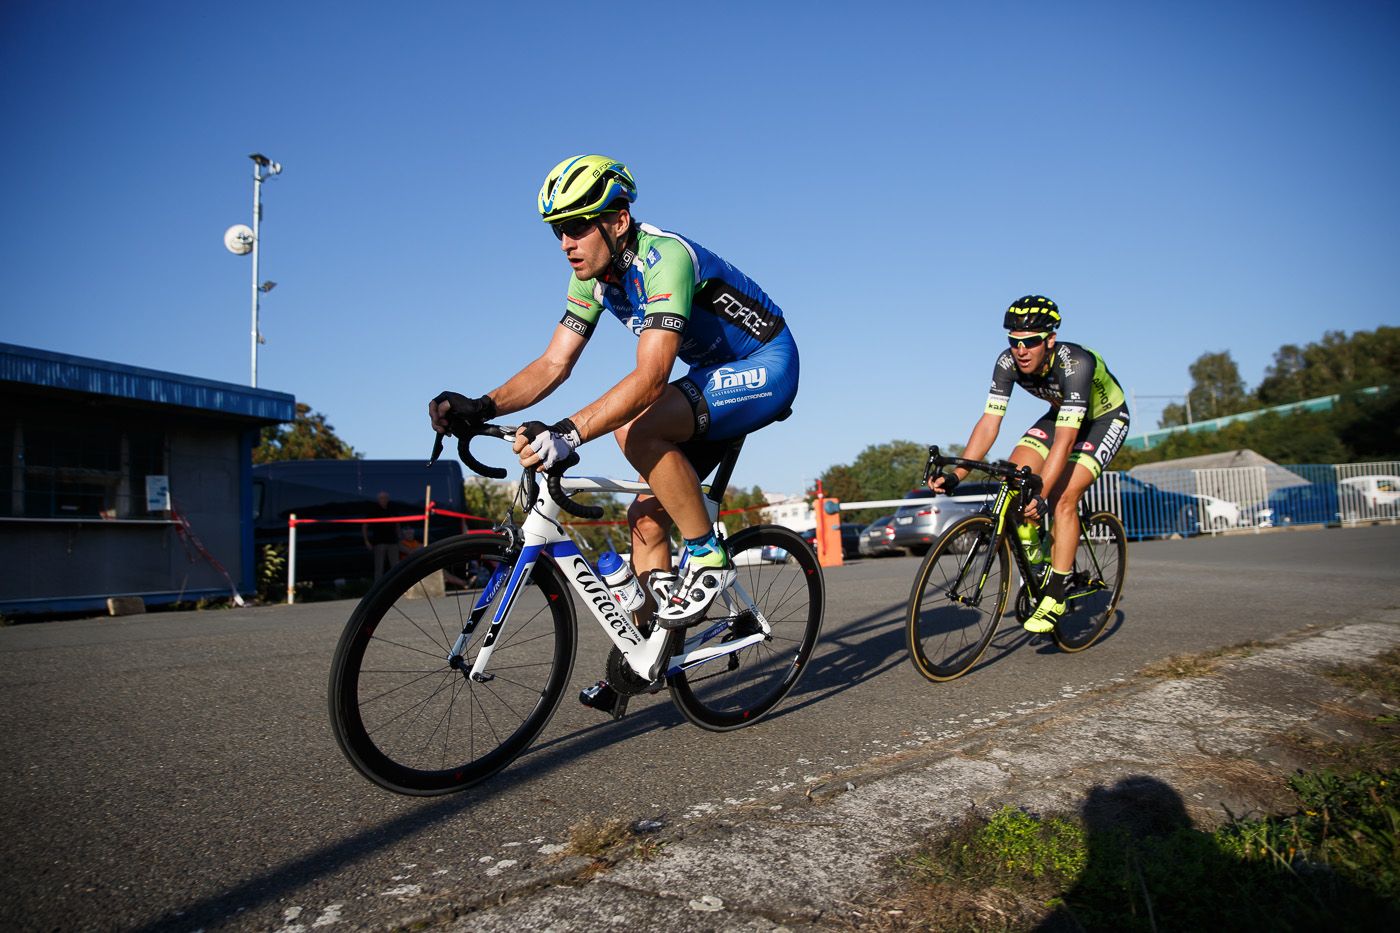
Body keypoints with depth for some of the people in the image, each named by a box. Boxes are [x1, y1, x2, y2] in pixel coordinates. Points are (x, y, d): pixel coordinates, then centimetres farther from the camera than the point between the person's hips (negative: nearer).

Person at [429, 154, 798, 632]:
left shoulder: (665, 257, -28)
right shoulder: (593, 275, -2)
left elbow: (651, 377, -39)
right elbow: (554, 363, -4)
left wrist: (567, 432, -49)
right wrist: (481, 407, -20)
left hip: (766, 366, -8)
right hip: (713, 373, 8)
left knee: (637, 429, -31)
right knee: (647, 515, -1)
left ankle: (707, 558, -15)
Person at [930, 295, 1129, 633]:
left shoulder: (1075, 363, -38)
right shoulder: (1008, 362, -22)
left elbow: (1064, 440, -43)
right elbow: (989, 421, -25)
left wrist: (1040, 495, -53)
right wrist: (956, 474, -36)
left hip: (1105, 418, -6)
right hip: (1061, 413, 6)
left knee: (1063, 498, -22)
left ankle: (1055, 596, -13)